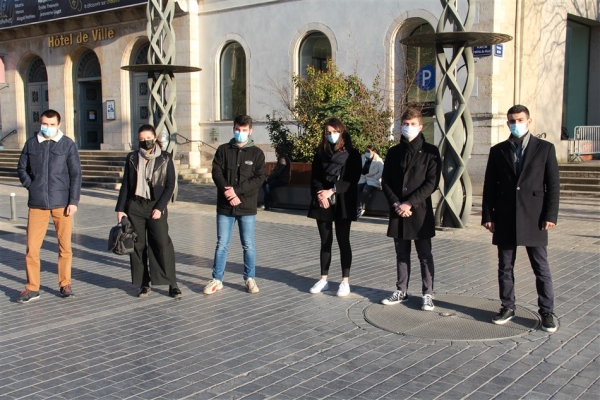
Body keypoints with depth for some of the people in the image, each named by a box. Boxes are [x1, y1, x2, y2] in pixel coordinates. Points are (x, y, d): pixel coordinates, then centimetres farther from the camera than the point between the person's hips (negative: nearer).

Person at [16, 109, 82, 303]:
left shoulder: (68, 144, 1)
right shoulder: (31, 143, 7)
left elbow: (76, 174, -1)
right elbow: (22, 168, 16)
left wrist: (74, 201, -7)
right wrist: (30, 186, -1)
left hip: (62, 203, -1)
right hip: (37, 204, 2)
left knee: (64, 246, 5)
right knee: (32, 247, 0)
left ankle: (65, 285, 18)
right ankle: (32, 288, 10)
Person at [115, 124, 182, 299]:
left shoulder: (165, 158, 2)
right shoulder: (132, 158, 8)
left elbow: (170, 185, -1)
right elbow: (125, 185, 11)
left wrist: (159, 207, -9)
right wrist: (120, 209, 5)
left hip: (156, 207, -2)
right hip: (134, 207, 3)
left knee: (163, 244, -10)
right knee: (138, 245, 2)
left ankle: (172, 284, -4)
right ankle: (144, 284, 11)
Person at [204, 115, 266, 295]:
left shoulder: (256, 153, 3)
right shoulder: (223, 150, 7)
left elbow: (259, 178, -6)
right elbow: (216, 172, -2)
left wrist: (237, 190, -16)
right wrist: (228, 192, -17)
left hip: (247, 207, -1)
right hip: (225, 207, 1)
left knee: (248, 245, 6)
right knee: (221, 245, 6)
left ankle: (250, 278, 20)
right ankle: (217, 279, 16)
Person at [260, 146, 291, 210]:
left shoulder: (283, 159, -15)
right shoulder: (280, 159, 17)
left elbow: (277, 171, -21)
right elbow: (275, 170, 19)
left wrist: (269, 178, -14)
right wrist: (269, 177, 4)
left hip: (283, 180, -10)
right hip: (278, 178, 10)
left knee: (268, 186, -25)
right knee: (264, 183, -5)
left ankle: (266, 205, -20)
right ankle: (268, 203, -8)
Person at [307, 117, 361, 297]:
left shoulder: (352, 154, 0)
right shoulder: (320, 154, 10)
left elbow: (352, 180, -8)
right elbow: (314, 178, 6)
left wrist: (331, 191, -15)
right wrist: (320, 194, -12)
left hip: (343, 204, -3)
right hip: (322, 203, 3)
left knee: (343, 241, 0)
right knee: (325, 241, 8)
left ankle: (345, 281, 5)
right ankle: (324, 279, 14)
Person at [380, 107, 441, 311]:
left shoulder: (430, 151, -1)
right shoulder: (394, 152, 9)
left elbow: (432, 183, -8)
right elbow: (386, 182, 7)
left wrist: (410, 203, -15)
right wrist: (396, 203, -8)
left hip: (420, 211, -3)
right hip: (397, 212, 4)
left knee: (425, 255, 2)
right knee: (402, 255, 12)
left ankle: (428, 294, 9)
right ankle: (401, 291, 21)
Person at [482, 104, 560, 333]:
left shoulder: (545, 148, 2)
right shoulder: (498, 151, 8)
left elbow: (553, 185, 0)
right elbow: (489, 186, 7)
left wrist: (550, 215, -7)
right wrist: (487, 215, 1)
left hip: (533, 217, -2)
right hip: (505, 219, 2)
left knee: (541, 267, 3)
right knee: (505, 267, 9)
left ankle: (547, 312, 12)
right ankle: (507, 307, 20)